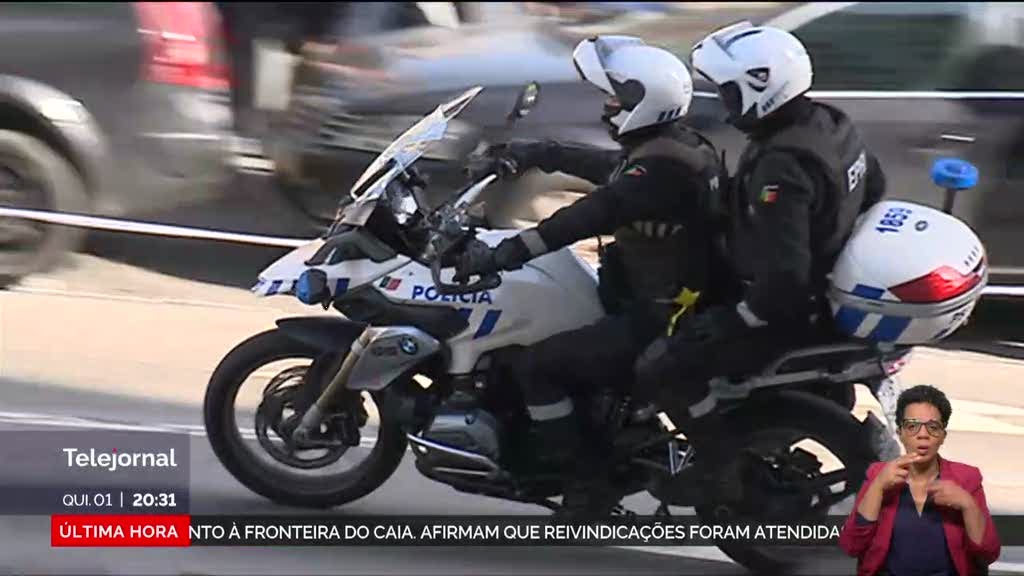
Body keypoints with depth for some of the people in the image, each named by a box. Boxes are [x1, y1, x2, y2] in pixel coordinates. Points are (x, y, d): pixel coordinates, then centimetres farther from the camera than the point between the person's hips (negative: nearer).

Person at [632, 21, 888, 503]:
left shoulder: (780, 169, -32)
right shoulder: (829, 125, -3)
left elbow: (783, 276, -35)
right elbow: (871, 186, 17)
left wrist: (736, 320, -20)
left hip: (787, 310, -10)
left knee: (663, 367, -14)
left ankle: (726, 478, -7)